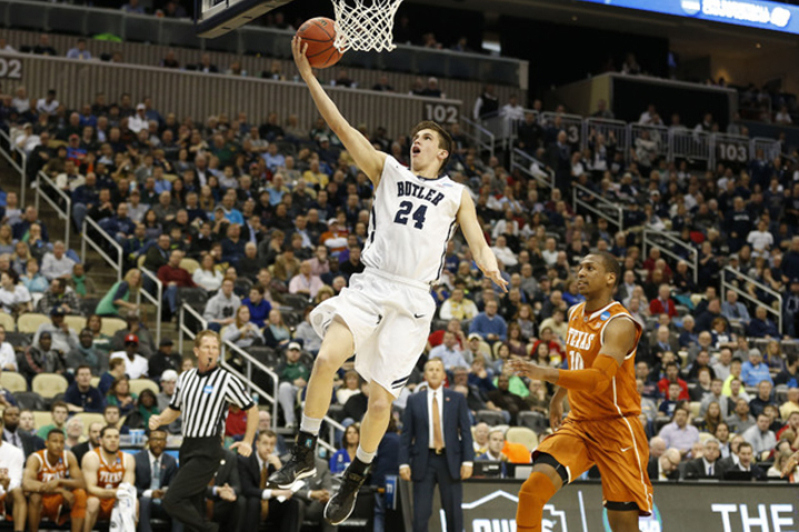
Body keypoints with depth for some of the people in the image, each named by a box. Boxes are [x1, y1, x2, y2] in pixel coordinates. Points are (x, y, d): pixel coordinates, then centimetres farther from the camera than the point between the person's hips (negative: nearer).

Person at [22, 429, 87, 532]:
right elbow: (26, 484, -38)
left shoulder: (68, 457, -8)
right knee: (35, 495, -36)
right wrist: (61, 490, -39)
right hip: (39, 504, -4)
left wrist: (59, 481, -35)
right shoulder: (36, 458, -20)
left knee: (80, 494, -22)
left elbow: (81, 483, -15)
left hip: (58, 503, 4)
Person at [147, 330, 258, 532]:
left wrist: (247, 442, -5)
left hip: (207, 451, -7)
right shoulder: (185, 377, 10)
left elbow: (251, 409, 2)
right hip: (187, 447, 7)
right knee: (193, 509, 8)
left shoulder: (226, 380, -6)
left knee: (172, 500, -17)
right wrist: (159, 420, 0)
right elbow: (174, 410, 21)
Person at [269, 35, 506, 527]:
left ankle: (354, 481, 19)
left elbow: (478, 244, 7)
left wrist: (489, 265, -18)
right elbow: (340, 125, 8)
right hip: (369, 285, 1)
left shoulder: (457, 195, 13)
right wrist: (307, 73, 1)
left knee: (381, 401, -3)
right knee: (327, 359, -24)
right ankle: (305, 453, -8)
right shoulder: (388, 170, 15)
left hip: (411, 300, -1)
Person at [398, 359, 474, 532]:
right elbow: (406, 434, 4)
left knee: (454, 511, 3)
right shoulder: (414, 400, 6)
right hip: (423, 460, 0)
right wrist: (404, 463, -4)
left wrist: (468, 461, -6)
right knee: (421, 513, -1)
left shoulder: (457, 399, 6)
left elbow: (466, 432, 3)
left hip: (450, 460, 0)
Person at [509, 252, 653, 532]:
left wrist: (546, 374, -42)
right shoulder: (575, 314, 8)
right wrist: (558, 396, 33)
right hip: (577, 424, 7)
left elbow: (598, 379, -32)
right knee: (531, 490, -14)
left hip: (616, 427, -6)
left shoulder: (620, 324, -18)